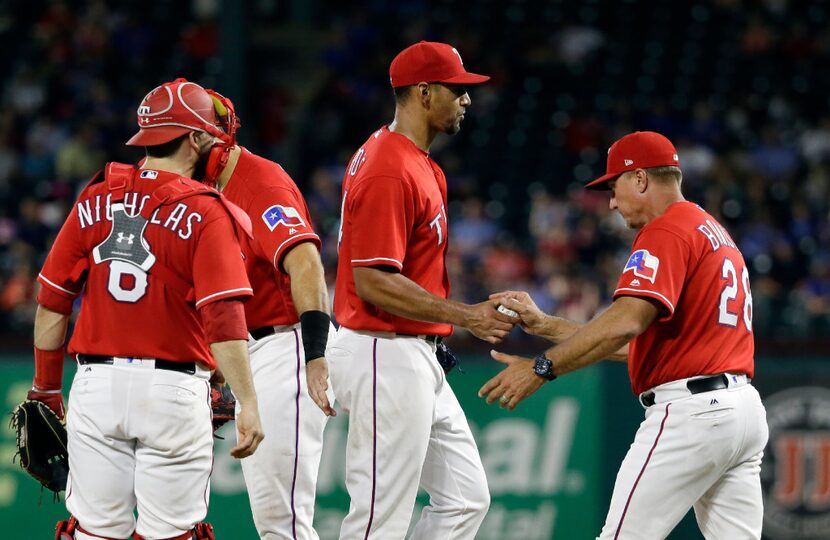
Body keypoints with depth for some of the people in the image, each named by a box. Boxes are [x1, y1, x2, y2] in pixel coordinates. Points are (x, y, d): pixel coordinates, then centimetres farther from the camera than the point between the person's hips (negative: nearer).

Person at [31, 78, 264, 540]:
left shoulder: (96, 199, 6)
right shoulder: (205, 213, -6)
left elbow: (52, 302, 7)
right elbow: (224, 317, -16)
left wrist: (47, 388, 16)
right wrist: (248, 402, -18)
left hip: (97, 382, 4)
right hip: (172, 392, -4)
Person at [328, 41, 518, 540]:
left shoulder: (418, 162, 14)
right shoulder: (389, 173, -19)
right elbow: (374, 282, -23)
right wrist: (464, 316, -23)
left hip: (418, 360, 11)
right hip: (387, 361, -11)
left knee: (466, 499, 11)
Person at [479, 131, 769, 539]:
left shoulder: (665, 233, -7)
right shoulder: (714, 232, 23)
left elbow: (626, 323, -24)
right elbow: (637, 340, 22)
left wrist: (542, 368, -22)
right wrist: (544, 325, 19)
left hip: (691, 410, -10)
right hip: (744, 408, 10)